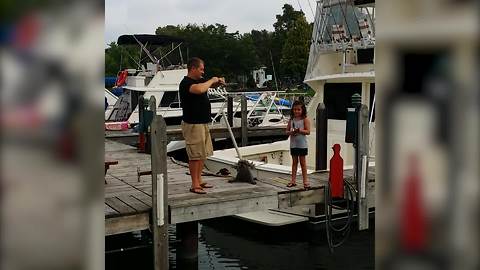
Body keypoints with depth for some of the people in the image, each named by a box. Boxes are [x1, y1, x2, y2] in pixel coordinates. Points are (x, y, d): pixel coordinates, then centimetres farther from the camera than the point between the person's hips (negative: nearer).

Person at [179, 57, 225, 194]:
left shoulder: (200, 80, 12)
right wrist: (211, 80, -19)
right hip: (192, 124, -9)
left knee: (203, 154, 14)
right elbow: (199, 89, -36)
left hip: (203, 123, 10)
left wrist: (218, 82, 4)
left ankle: (199, 181, 23)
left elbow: (211, 85, 28)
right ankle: (194, 185, 1)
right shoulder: (186, 83, -17)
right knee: (195, 155, -5)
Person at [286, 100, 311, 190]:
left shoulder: (305, 120, -6)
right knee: (294, 162, 11)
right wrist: (291, 132, -14)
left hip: (302, 144, -4)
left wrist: (300, 130, -25)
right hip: (293, 144, 4)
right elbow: (287, 131, 7)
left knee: (302, 162, 2)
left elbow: (308, 131, -13)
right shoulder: (291, 120, 6)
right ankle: (293, 180, 16)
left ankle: (305, 181, 8)